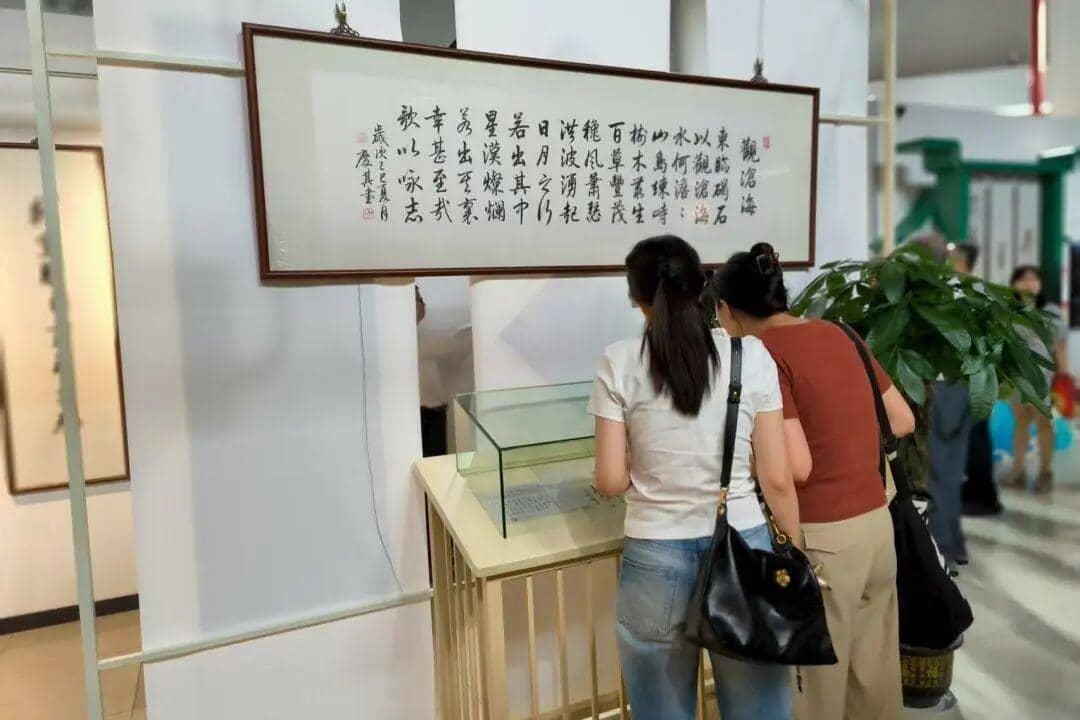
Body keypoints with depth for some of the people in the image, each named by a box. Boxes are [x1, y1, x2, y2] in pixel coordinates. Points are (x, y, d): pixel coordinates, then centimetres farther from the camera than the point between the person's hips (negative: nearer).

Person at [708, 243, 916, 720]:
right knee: (874, 671, 22)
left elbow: (796, 468, -20)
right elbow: (903, 421, 13)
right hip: (878, 523, 7)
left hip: (822, 537, -7)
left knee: (816, 676, 11)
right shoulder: (837, 334, 7)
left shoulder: (762, 355, -14)